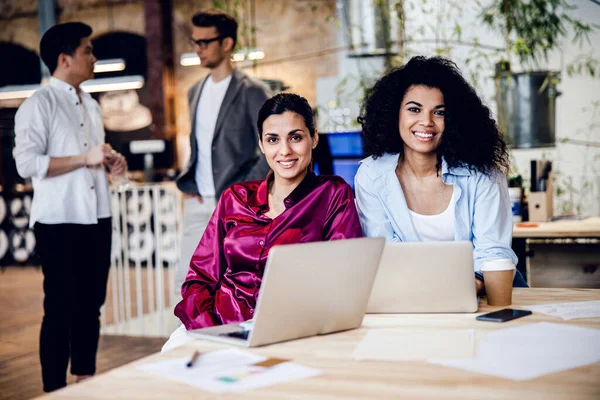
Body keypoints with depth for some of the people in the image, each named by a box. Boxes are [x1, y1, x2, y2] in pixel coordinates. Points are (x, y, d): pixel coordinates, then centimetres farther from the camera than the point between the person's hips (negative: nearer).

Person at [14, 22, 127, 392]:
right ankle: (55, 389, 8)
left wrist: (111, 162, 5)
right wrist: (85, 158, -19)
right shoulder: (39, 104, -8)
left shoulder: (91, 105, 16)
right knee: (61, 308, -1)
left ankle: (86, 379, 25)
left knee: (91, 304, 13)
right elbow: (27, 164, -17)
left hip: (98, 218, 7)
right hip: (60, 222, -7)